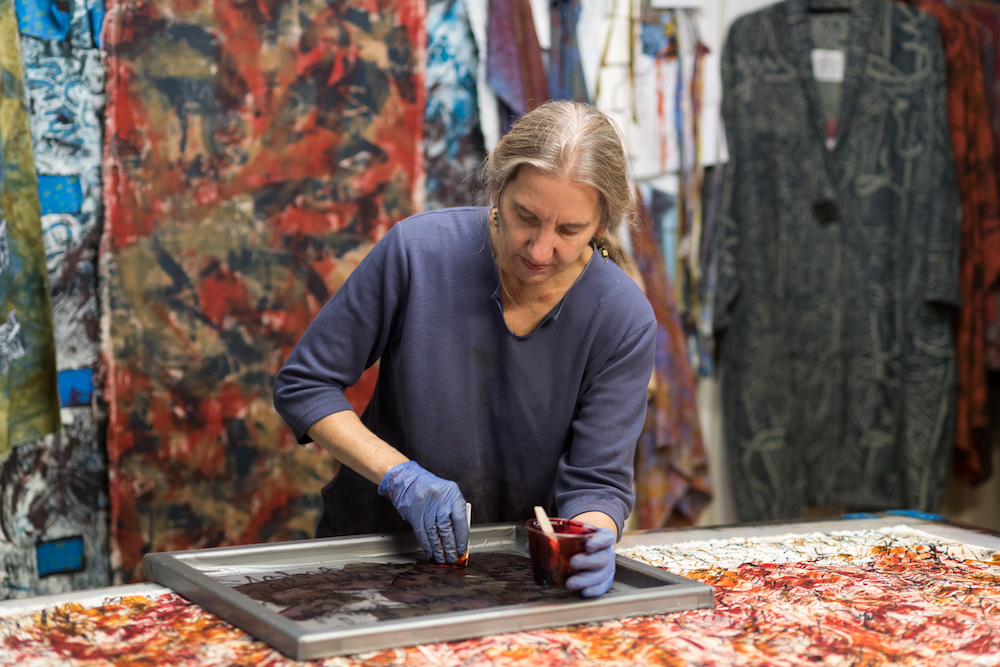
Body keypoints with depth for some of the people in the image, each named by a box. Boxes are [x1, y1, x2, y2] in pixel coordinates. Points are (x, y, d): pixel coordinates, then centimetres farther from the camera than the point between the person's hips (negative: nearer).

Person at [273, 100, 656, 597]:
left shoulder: (624, 321, -12)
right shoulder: (416, 249, -15)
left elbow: (597, 481, -9)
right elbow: (302, 385, -7)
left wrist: (590, 540, -32)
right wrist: (401, 476, -20)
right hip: (370, 543, -3)